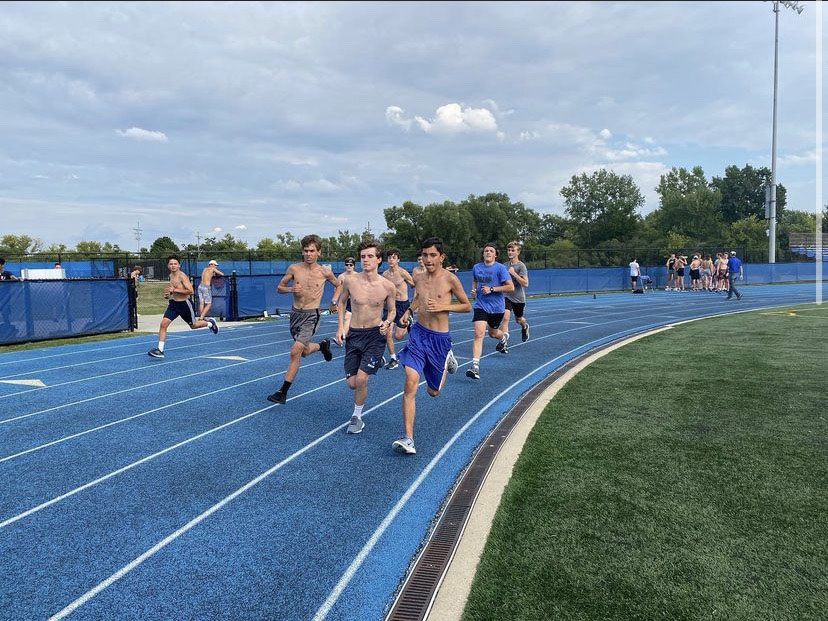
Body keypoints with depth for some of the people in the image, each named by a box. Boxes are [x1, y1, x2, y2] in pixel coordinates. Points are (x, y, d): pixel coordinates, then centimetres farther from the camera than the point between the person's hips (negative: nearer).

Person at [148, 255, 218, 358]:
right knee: (163, 324, -10)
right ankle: (160, 350, -7)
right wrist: (169, 294, 5)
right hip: (173, 304, 6)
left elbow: (190, 291, -26)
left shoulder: (182, 276, -18)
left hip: (184, 304, -6)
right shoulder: (171, 276, 6)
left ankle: (210, 323, 44)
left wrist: (174, 290, -27)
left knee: (193, 326, 13)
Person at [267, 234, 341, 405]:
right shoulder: (294, 268, -2)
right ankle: (323, 345, 52)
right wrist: (291, 289, -12)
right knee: (304, 351, 18)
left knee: (295, 352, -16)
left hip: (311, 316, -4)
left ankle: (283, 392, -9)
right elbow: (279, 287, 8)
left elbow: (339, 285, 15)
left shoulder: (325, 272, -5)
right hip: (295, 313, 4)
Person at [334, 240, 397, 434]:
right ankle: (376, 362, 39)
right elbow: (342, 301, 11)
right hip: (353, 335, 3)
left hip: (375, 335, -2)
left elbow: (392, 310, 7)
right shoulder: (350, 281, -8)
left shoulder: (388, 286, -10)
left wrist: (388, 323, -14)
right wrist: (341, 326, 2)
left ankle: (357, 416, 11)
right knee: (352, 384, 5)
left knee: (361, 379, -15)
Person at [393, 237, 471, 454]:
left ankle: (447, 359, 45)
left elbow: (467, 306, -1)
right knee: (411, 384, -16)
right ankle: (408, 438, -11)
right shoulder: (418, 277, 2)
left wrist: (443, 307, -15)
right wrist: (409, 311, 5)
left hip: (440, 338, -2)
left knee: (433, 391, 15)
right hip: (418, 333, 2)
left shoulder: (450, 279, -10)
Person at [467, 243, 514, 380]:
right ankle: (475, 366, -19)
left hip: (496, 307, -1)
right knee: (479, 334, -16)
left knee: (493, 333, 19)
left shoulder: (500, 268, -10)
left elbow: (511, 287, -14)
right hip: (481, 305, 2)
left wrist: (492, 289, -19)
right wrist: (474, 289, 4)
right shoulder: (476, 267, 4)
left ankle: (504, 337, 59)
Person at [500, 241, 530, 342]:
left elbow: (526, 283, -22)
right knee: (505, 317, -20)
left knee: (518, 319, 18)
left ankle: (525, 326, 54)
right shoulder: (505, 265, 3)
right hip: (507, 296, 2)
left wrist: (514, 273, -26)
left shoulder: (521, 266, -13)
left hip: (519, 298, -2)